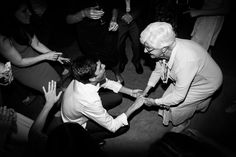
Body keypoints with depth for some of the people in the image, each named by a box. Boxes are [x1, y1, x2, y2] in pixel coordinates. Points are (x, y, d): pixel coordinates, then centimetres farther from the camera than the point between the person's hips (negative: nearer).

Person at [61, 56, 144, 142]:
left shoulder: (82, 77, -25)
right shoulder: (90, 102, -44)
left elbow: (107, 82, -4)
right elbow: (112, 126, -29)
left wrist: (130, 92, -8)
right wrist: (133, 107, -23)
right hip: (78, 125, -6)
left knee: (117, 98, 1)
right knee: (124, 126, -6)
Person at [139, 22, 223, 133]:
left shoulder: (185, 61, -46)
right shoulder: (166, 47, -24)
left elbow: (179, 96, -36)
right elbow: (158, 70, -5)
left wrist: (155, 102, -23)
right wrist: (146, 90, -7)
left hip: (208, 82, -6)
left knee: (177, 104, -6)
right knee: (169, 96, 8)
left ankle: (183, 123, 30)